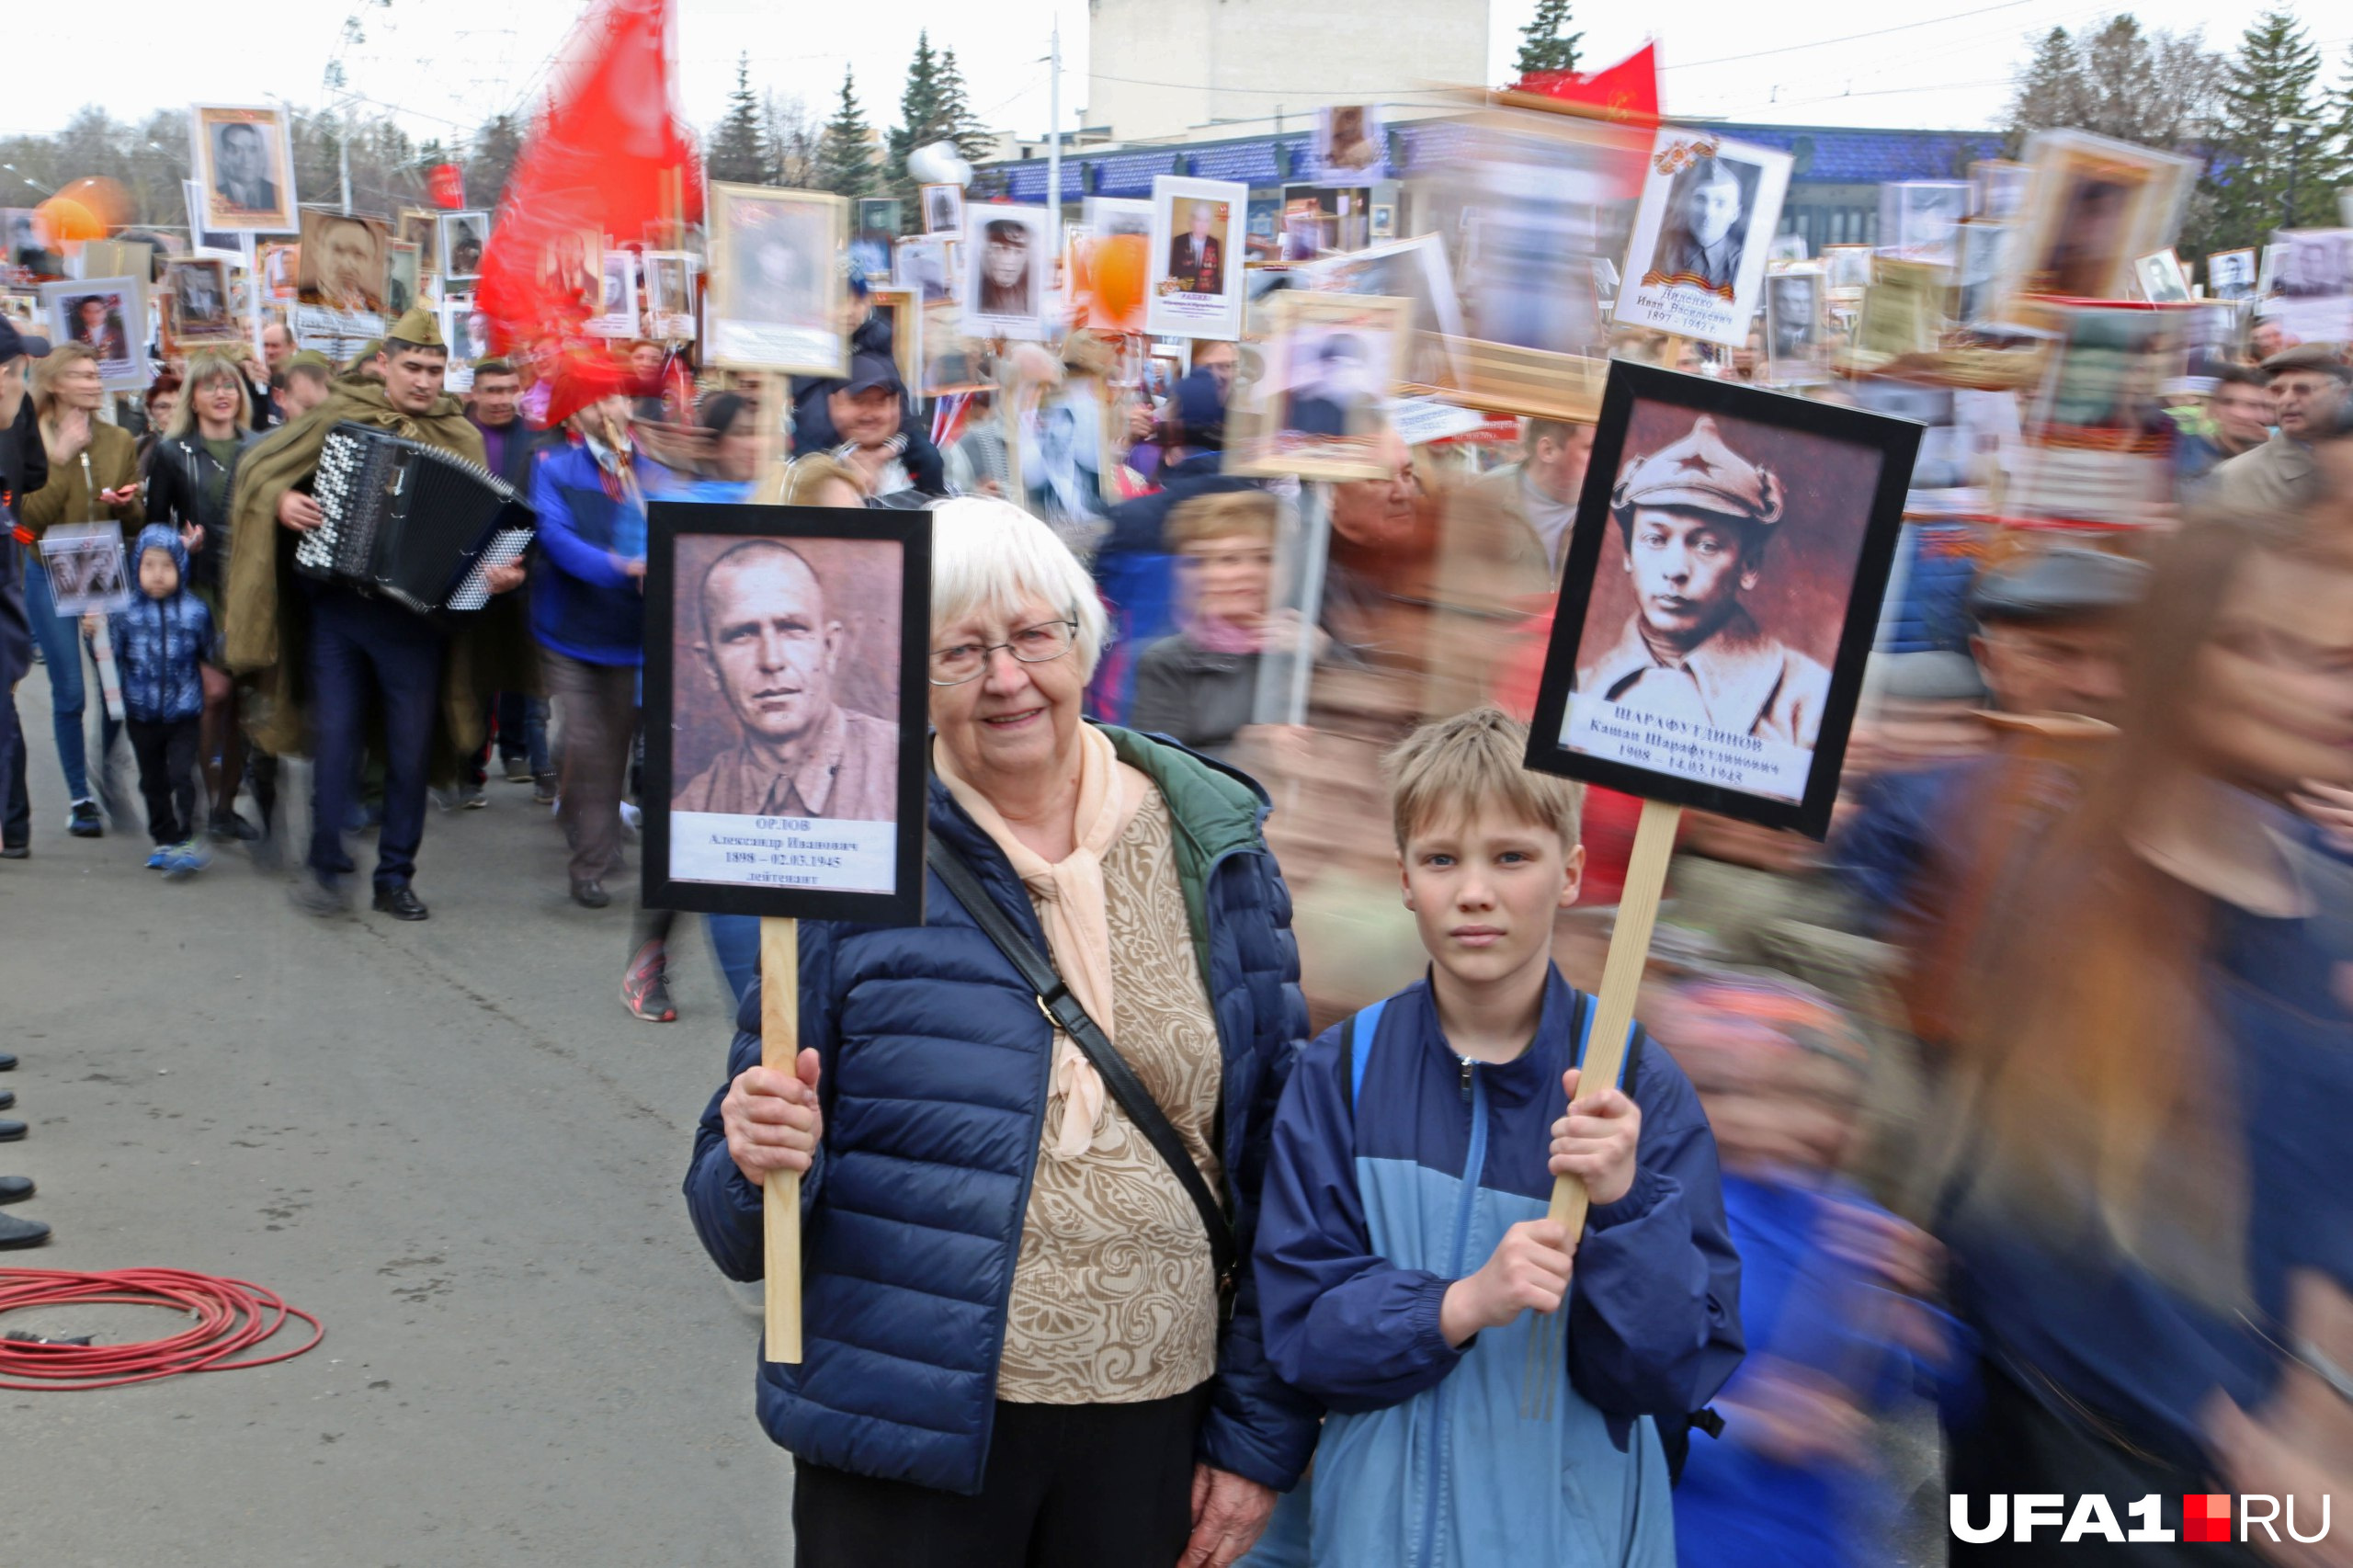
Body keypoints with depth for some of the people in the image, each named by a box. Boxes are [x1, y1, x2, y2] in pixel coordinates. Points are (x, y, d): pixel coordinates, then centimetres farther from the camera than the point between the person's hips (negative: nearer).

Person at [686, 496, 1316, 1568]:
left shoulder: (1212, 848, -2)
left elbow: (1275, 1165, 3)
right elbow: (743, 1228, -2)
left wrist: (1259, 1436, 3)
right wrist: (762, 1164, -24)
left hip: (1153, 1434, 2)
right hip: (908, 1437, -1)